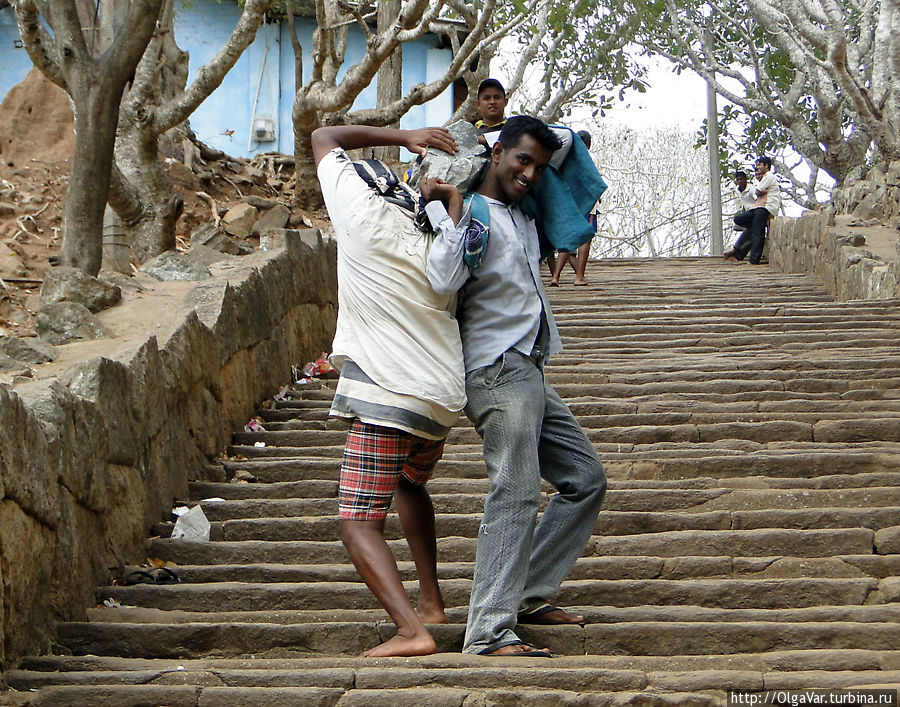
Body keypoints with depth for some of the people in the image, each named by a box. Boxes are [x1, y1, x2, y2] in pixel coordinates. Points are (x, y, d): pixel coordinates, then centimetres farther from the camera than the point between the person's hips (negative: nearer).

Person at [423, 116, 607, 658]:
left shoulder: (523, 216, 18)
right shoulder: (475, 216, -9)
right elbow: (443, 280, -29)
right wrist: (448, 208, -28)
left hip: (531, 374, 10)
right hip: (499, 372, -10)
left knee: (585, 478, 12)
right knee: (517, 493, -17)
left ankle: (527, 596, 12)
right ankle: (490, 632, -20)